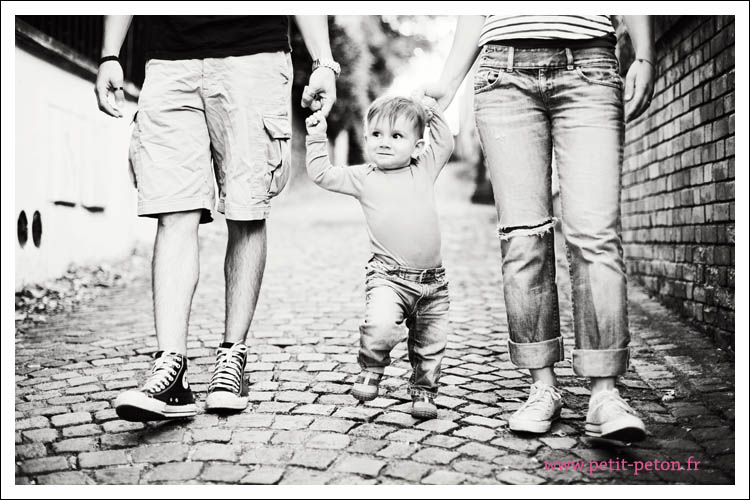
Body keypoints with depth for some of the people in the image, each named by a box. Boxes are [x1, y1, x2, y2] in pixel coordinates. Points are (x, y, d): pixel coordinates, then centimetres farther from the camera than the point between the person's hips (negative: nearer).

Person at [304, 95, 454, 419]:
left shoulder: (424, 169, 9)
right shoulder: (363, 178, 3)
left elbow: (445, 143, 21)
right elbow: (321, 173, 4)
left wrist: (433, 113, 15)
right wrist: (317, 137, 2)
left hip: (432, 280, 3)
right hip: (389, 277, -3)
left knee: (431, 344, 11)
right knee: (380, 325, -26)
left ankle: (423, 392, 32)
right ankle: (370, 370, 2)